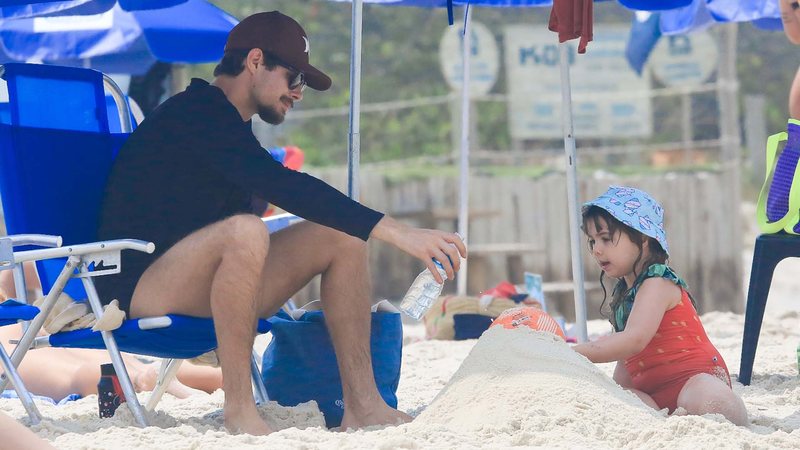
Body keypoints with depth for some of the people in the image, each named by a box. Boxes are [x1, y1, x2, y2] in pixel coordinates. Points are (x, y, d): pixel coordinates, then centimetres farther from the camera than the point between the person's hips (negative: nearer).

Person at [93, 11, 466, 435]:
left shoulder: (223, 123, 16)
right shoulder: (196, 112, -16)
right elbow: (283, 186, -29)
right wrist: (397, 233, -33)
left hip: (203, 285, 10)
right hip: (140, 285, -10)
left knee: (342, 234, 0)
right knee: (246, 231, -38)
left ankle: (362, 405, -6)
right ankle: (239, 409, -28)